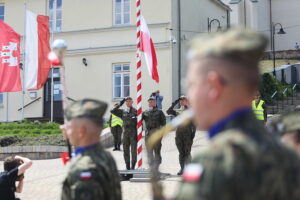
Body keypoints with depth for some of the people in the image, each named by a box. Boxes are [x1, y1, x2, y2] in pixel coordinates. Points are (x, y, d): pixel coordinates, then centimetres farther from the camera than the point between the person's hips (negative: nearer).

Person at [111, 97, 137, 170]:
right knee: (126, 149, 6)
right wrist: (119, 104, -2)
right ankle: (127, 166, 14)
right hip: (126, 132, 4)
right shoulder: (122, 112, 10)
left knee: (133, 149, -5)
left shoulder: (135, 111, 0)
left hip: (134, 132, -4)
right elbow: (112, 111, 4)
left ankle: (133, 165, 0)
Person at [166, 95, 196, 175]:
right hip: (179, 134, 3)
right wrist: (174, 103, -4)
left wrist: (193, 132, -8)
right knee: (181, 153, 7)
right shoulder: (178, 111, 12)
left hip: (188, 133, -3)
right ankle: (182, 168, 13)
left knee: (187, 152, -5)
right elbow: (168, 111, -1)